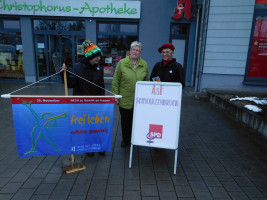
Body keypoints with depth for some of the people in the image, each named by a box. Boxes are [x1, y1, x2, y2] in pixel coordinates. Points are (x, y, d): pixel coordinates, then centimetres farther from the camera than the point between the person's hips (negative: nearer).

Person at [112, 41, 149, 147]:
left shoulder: (144, 64, 3)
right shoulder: (122, 63, -3)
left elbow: (147, 82, 9)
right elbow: (115, 81, -1)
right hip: (125, 99, -1)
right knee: (125, 121, 13)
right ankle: (125, 139, 34)